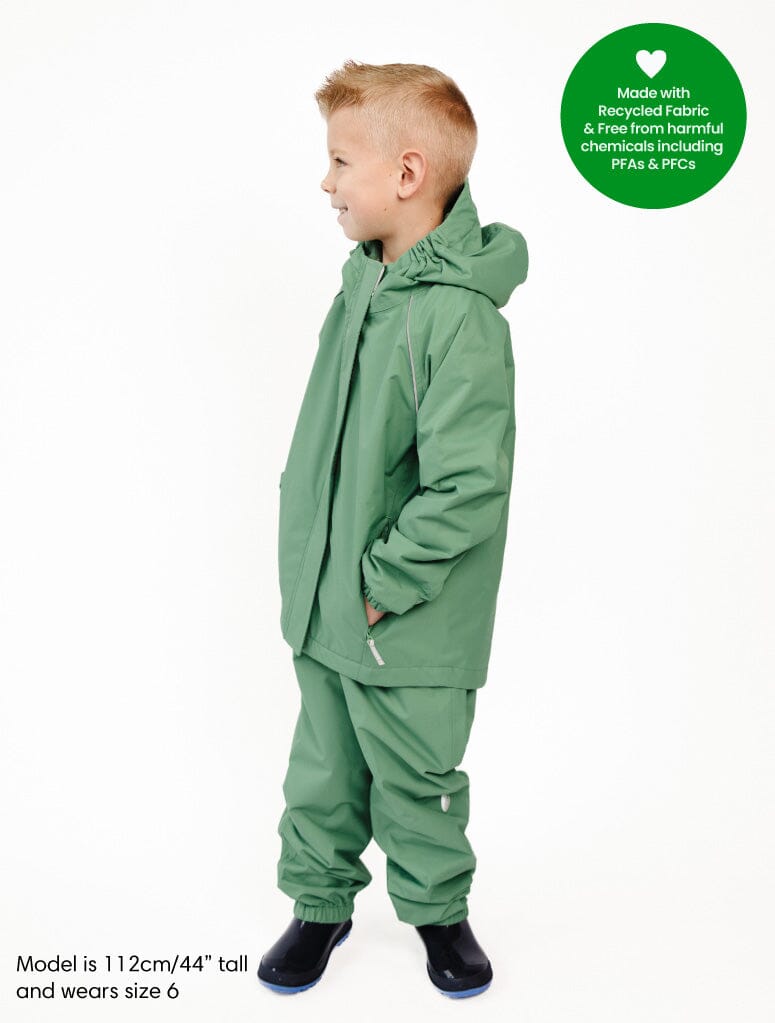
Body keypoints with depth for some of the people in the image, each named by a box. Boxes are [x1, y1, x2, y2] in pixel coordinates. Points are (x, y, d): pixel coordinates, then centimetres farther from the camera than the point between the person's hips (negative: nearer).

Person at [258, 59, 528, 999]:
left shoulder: (460, 319, -23)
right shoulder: (363, 277, 4)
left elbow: (469, 488, -27)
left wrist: (382, 582, -19)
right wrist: (308, 552, 13)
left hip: (406, 632, -7)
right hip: (322, 607, 7)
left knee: (414, 780, 14)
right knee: (323, 769, 20)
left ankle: (437, 909, 38)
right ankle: (320, 901, 40)